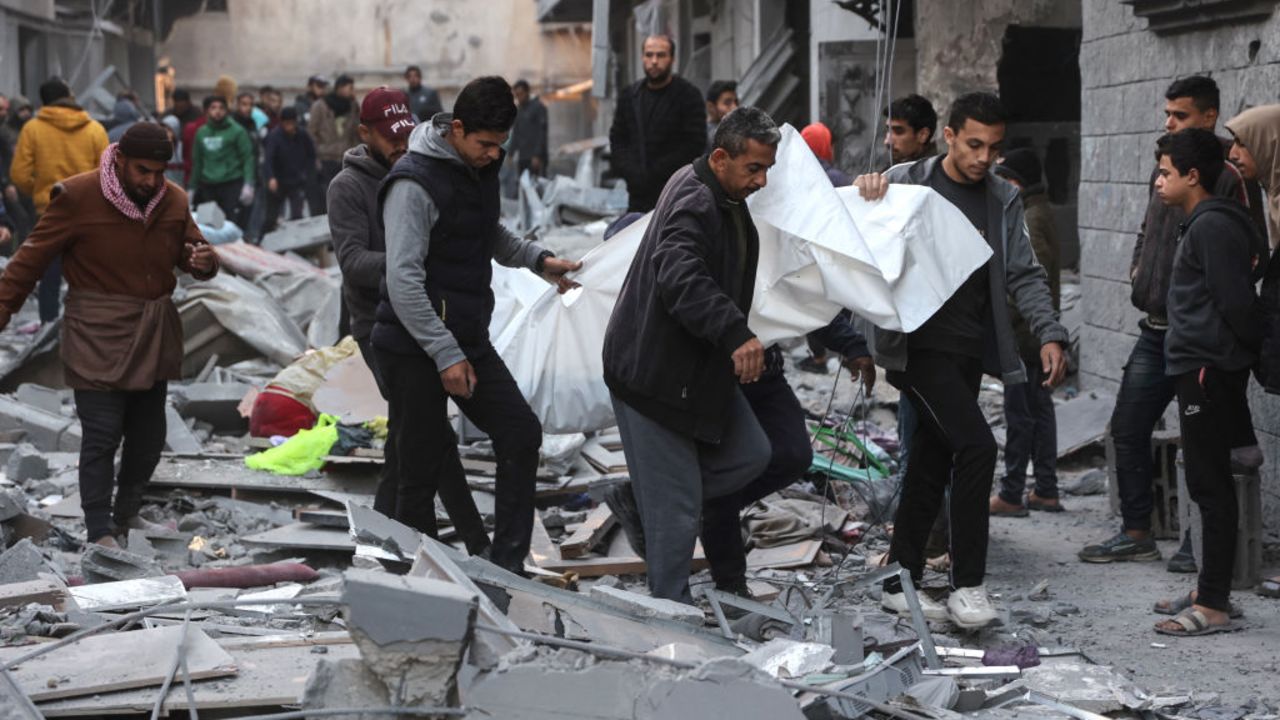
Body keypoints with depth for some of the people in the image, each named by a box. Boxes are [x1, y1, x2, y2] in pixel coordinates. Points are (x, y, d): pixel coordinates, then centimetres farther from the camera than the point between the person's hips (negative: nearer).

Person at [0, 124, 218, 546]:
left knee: (149, 434, 14)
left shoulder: (174, 200, 2)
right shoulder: (77, 196, -13)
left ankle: (127, 513, 32)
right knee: (102, 435, -7)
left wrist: (203, 261, -11)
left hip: (154, 336, 6)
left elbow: (193, 251, 14)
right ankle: (100, 532, 1)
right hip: (99, 338, -6)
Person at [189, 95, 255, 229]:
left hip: (232, 185, -5)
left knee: (233, 223, -11)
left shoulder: (236, 131, -3)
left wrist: (248, 184, -16)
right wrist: (192, 188, 20)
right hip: (208, 186, 5)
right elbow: (197, 162, 19)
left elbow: (248, 158, -6)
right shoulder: (201, 133, 12)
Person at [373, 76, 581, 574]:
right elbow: (403, 280, -22)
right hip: (414, 348, -8)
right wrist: (446, 355, -23)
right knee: (422, 471, -2)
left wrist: (537, 259, 13)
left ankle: (506, 564, 10)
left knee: (521, 434, 4)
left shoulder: (481, 168, 8)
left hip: (467, 338, 8)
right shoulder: (415, 182, -18)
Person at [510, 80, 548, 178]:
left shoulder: (538, 107, -5)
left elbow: (542, 132, -10)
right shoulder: (518, 109, 15)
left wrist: (537, 155, -16)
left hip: (535, 156, -7)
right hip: (522, 157, 7)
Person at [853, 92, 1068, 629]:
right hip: (919, 344, -5)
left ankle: (901, 583, 20)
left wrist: (1049, 334, -7)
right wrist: (864, 191, -20)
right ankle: (967, 584, -11)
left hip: (970, 351, 5)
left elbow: (1024, 275, 9)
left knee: (932, 464, 10)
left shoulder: (1003, 200, 12)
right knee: (976, 444, -18)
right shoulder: (907, 182, -1)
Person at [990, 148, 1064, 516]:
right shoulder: (1038, 213, 15)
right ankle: (1046, 491, 17)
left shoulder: (1031, 219, -17)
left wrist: (1004, 320, -20)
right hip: (1039, 332, 10)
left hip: (1025, 332, -10)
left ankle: (1011, 494, -2)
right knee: (1039, 408, 12)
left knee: (1020, 412, -6)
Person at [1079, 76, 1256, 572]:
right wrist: (1139, 266, 11)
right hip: (1156, 328, 8)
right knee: (1128, 428, 10)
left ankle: (1199, 542, 13)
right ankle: (1136, 534, 21)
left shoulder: (1227, 177, -13)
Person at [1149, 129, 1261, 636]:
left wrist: (1251, 349, -6)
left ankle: (1213, 607, -6)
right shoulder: (1200, 224, 17)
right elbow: (1235, 300, 21)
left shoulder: (1213, 226, -16)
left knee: (1211, 486, -8)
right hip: (1200, 370, 10)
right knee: (1209, 485, 15)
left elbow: (1236, 301, -19)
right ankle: (1211, 590, 22)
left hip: (1209, 370, -10)